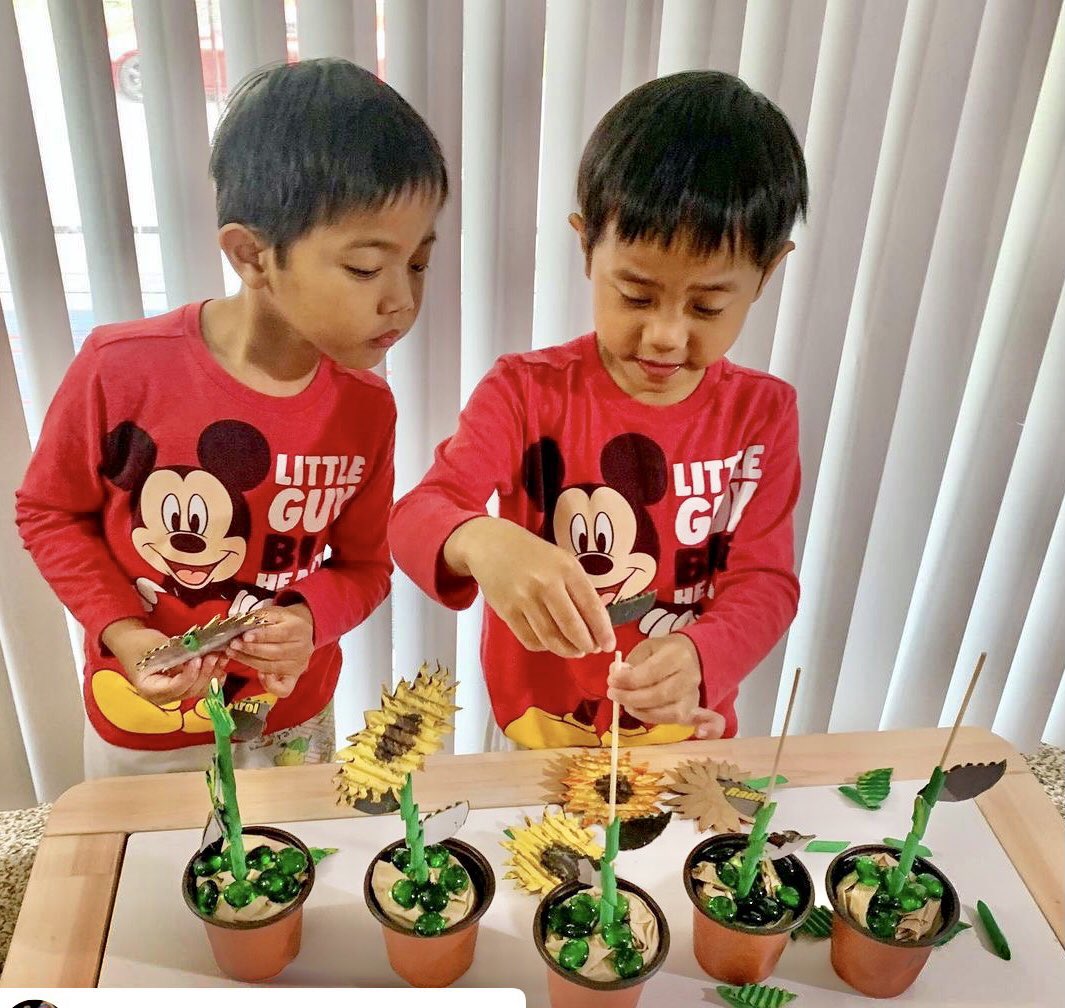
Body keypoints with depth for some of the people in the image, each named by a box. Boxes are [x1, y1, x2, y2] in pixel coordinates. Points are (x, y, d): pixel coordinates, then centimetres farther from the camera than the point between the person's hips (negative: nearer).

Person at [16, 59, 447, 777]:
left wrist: (311, 618, -22)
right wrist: (122, 633, -18)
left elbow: (365, 566, -2)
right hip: (141, 729, -1)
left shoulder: (367, 408, -16)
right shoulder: (123, 368, -24)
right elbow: (50, 511, -7)